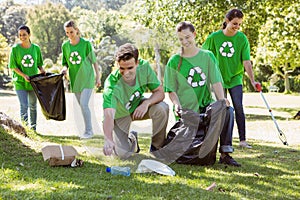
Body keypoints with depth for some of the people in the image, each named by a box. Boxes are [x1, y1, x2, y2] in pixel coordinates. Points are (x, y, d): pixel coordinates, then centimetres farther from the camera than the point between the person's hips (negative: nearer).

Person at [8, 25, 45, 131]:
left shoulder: (36, 48, 2)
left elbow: (39, 64, 12)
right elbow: (13, 66, -6)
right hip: (20, 82, -3)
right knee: (24, 105, -10)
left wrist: (42, 71, -8)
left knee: (33, 106, 13)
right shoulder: (15, 48, -6)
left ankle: (33, 128, 25)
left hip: (33, 82, 3)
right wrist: (23, 75, -19)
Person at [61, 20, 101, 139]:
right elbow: (65, 62, 12)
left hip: (87, 79, -5)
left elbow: (94, 61, -3)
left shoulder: (86, 44, -9)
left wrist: (98, 77, -3)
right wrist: (65, 69, -11)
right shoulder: (65, 46, 3)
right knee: (82, 106, 9)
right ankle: (88, 130, 18)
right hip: (75, 80, 5)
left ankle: (88, 131, -10)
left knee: (84, 104, -16)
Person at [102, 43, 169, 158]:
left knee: (162, 108, -28)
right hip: (120, 115, -3)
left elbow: (160, 92, -17)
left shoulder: (144, 67, -25)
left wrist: (146, 103, -38)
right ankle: (131, 139, 22)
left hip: (137, 106, 3)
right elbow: (108, 115, -49)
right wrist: (108, 140, -67)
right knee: (123, 154, -17)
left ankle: (156, 147, -3)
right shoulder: (112, 84, -38)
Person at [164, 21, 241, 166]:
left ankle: (225, 153, -25)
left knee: (227, 110, -30)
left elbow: (216, 82, -1)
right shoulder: (174, 62, 3)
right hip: (186, 110, -1)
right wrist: (177, 104, -19)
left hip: (206, 105, 1)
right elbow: (171, 90, 2)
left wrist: (221, 100, -21)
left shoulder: (207, 56, 7)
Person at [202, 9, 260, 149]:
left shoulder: (242, 38, -10)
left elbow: (246, 61, -15)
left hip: (235, 78, -1)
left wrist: (252, 80, -24)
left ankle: (242, 140, -9)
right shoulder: (214, 37, -8)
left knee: (238, 107, -13)